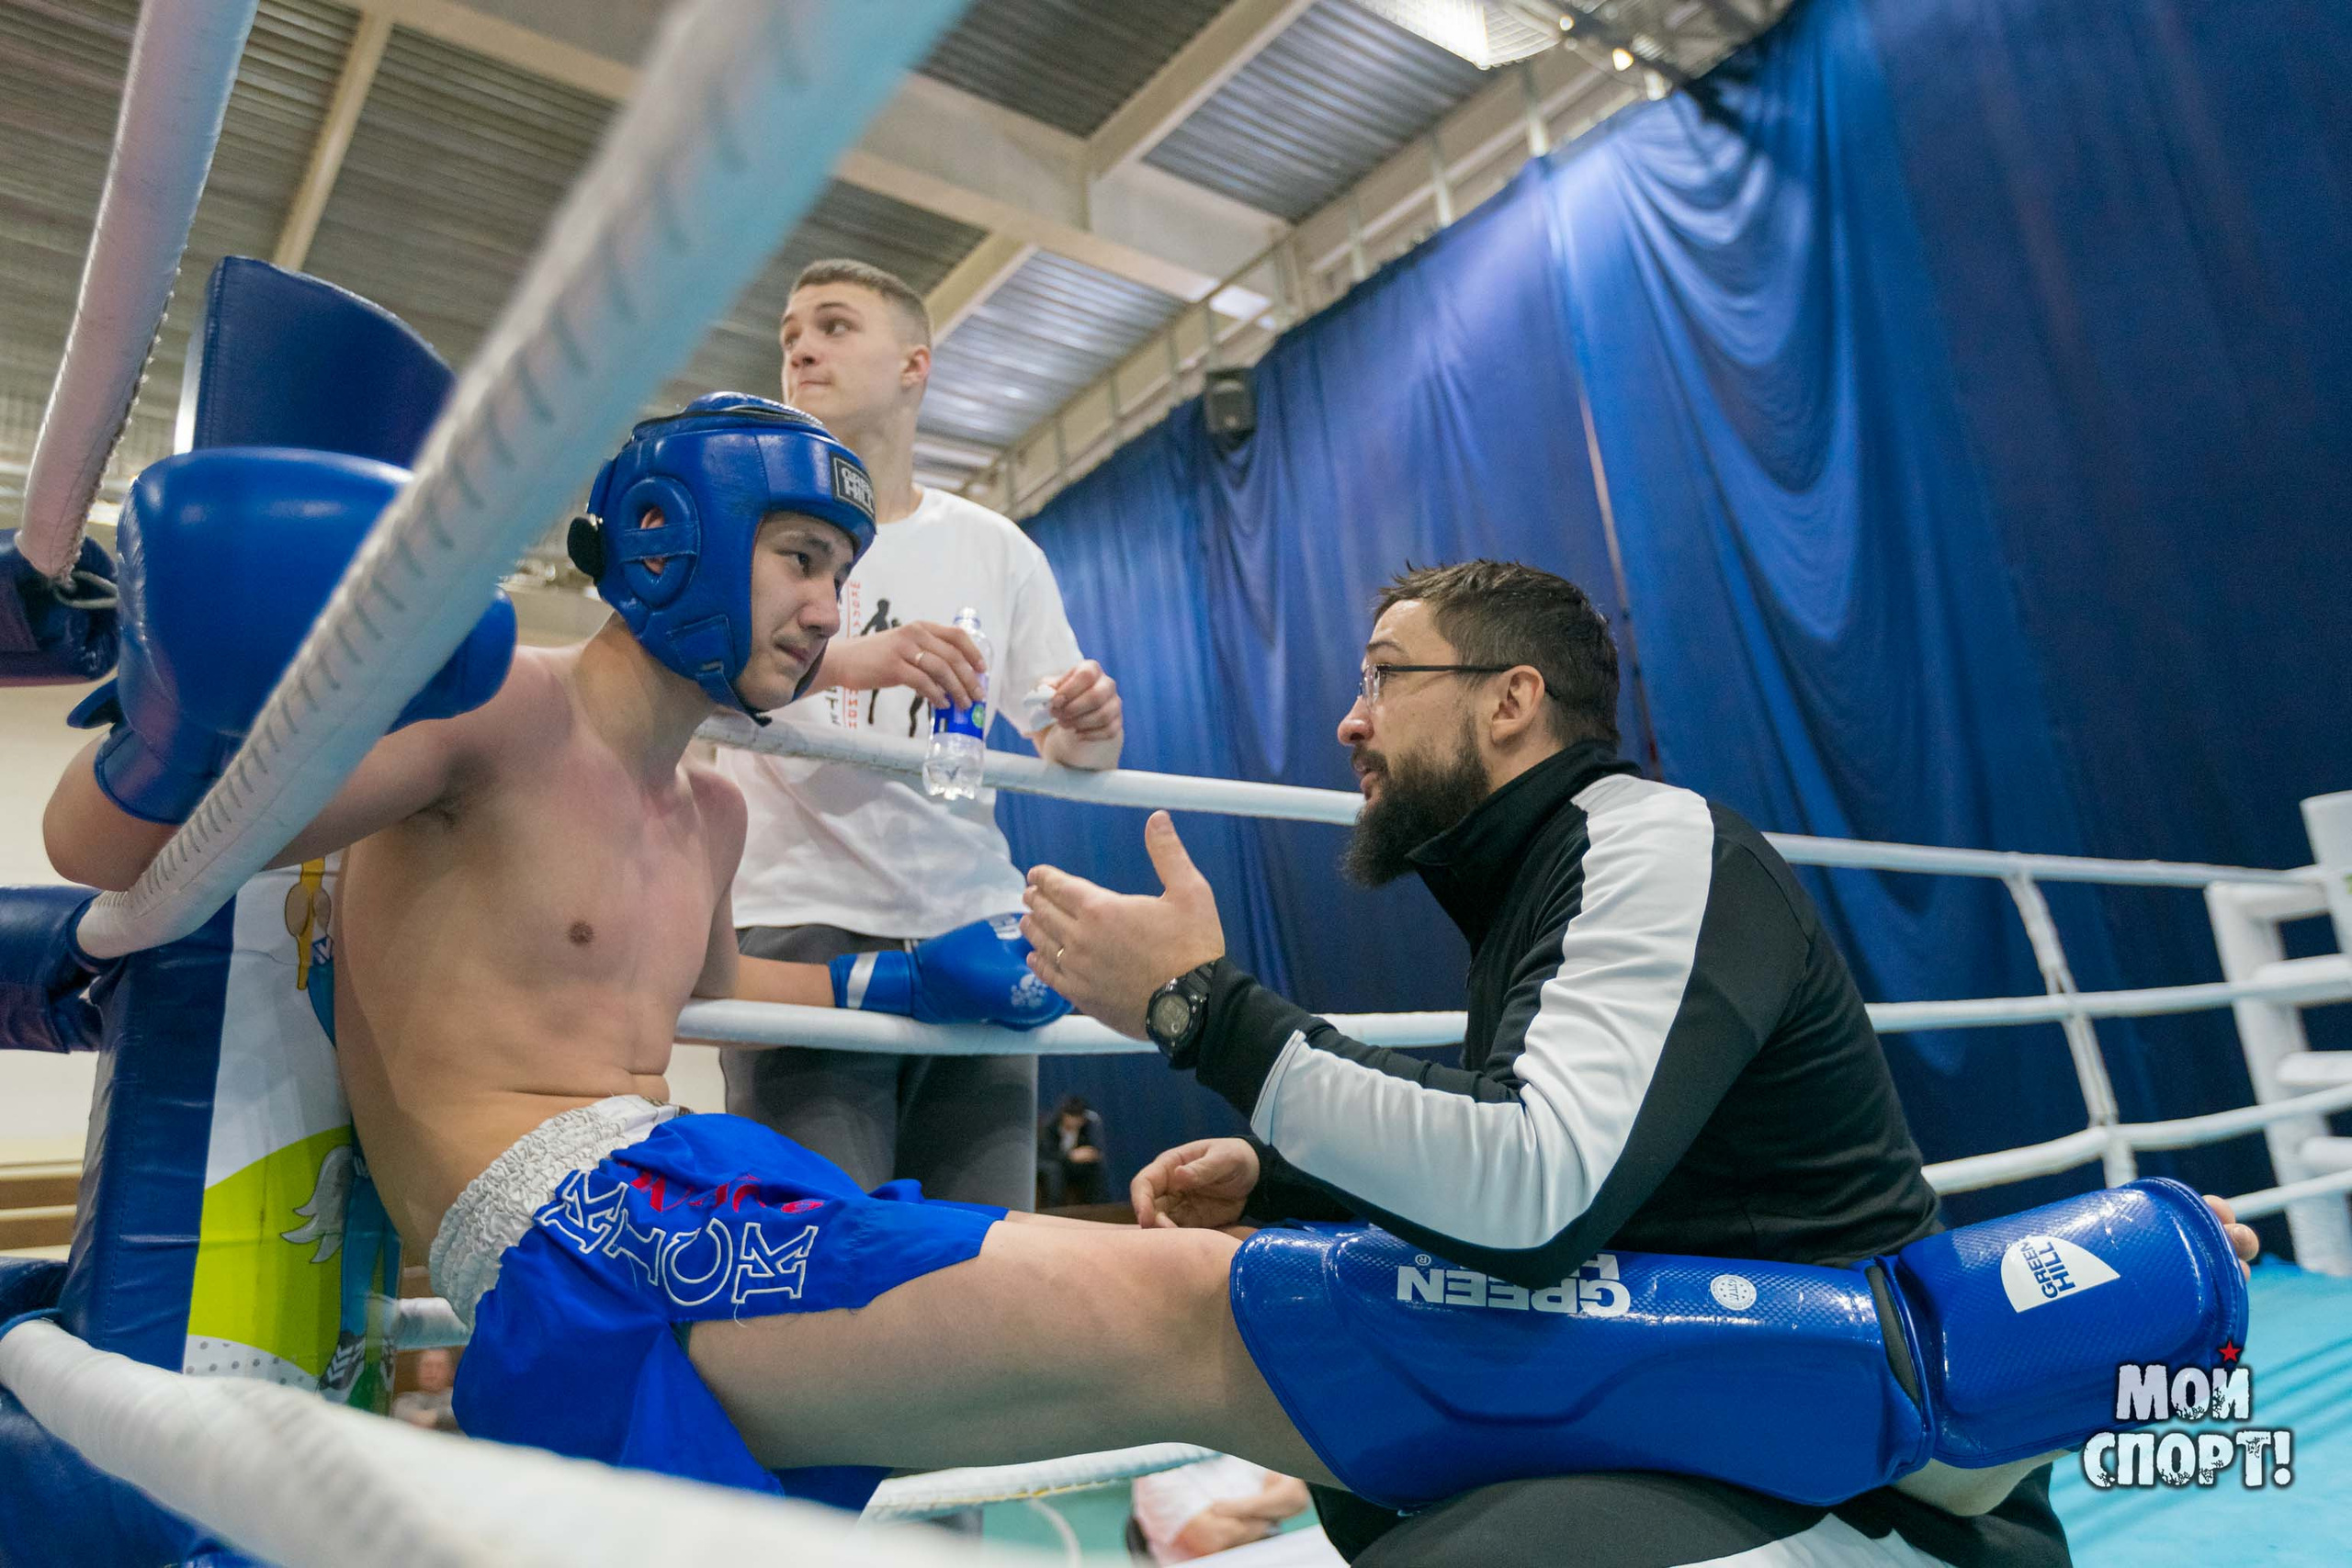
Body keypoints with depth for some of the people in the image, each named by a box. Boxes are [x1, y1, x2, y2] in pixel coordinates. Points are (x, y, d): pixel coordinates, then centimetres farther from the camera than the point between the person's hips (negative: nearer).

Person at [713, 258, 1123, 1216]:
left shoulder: (998, 551, 13)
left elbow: (1071, 755, 11)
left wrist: (1087, 725, -13)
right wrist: (845, 657, -30)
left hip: (975, 928, 3)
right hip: (803, 922, -2)